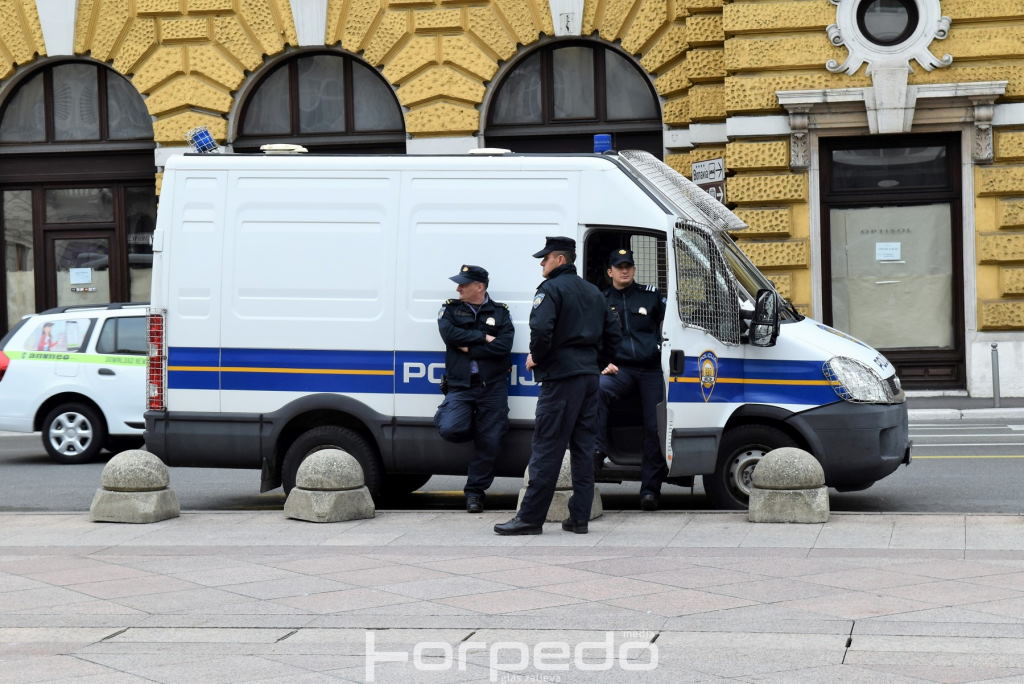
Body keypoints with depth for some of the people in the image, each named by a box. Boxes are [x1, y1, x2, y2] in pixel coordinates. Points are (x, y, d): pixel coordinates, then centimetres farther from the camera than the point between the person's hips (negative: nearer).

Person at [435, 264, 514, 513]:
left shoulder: (500, 313, 8)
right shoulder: (450, 310, 10)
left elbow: (503, 346, -7)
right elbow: (449, 333, -11)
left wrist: (469, 348, -9)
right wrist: (483, 338, -9)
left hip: (492, 387, 0)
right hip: (460, 387, 0)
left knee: (489, 441, -1)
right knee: (451, 429, -22)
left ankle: (475, 491, 14)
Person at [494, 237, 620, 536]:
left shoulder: (551, 289, -8)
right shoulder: (592, 292, 18)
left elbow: (541, 328, -24)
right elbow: (612, 332, 21)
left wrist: (536, 358, -9)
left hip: (561, 376, -8)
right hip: (589, 377, 8)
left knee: (547, 447, -7)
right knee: (583, 447, 9)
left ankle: (531, 516, -5)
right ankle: (580, 517, 9)